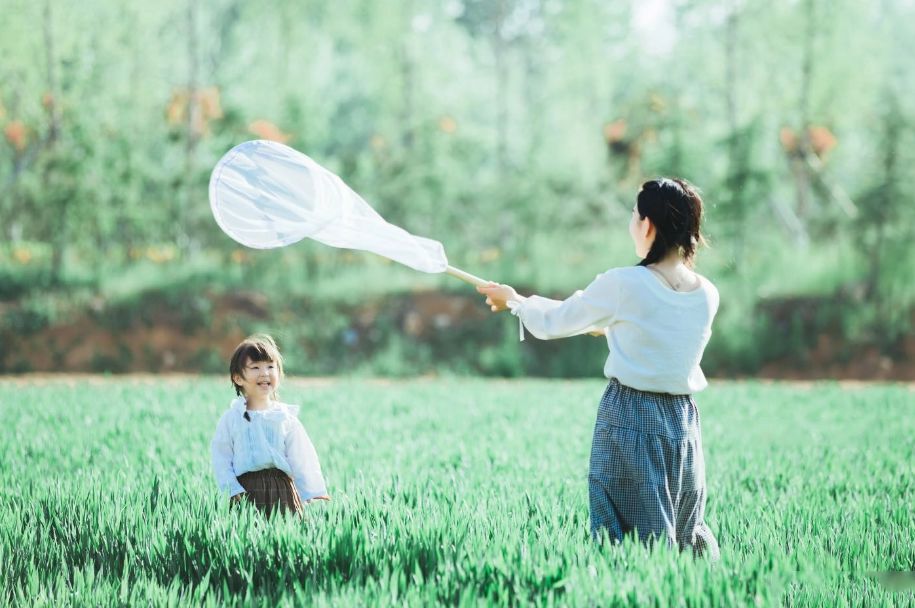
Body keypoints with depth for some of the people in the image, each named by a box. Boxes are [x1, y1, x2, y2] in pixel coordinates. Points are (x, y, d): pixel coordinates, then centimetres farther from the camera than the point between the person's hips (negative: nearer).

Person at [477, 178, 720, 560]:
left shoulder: (622, 285, -13)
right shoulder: (707, 295, 2)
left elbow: (553, 321, 1)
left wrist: (514, 301, 21)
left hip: (628, 420, -5)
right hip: (683, 421, 5)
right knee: (690, 536, 16)